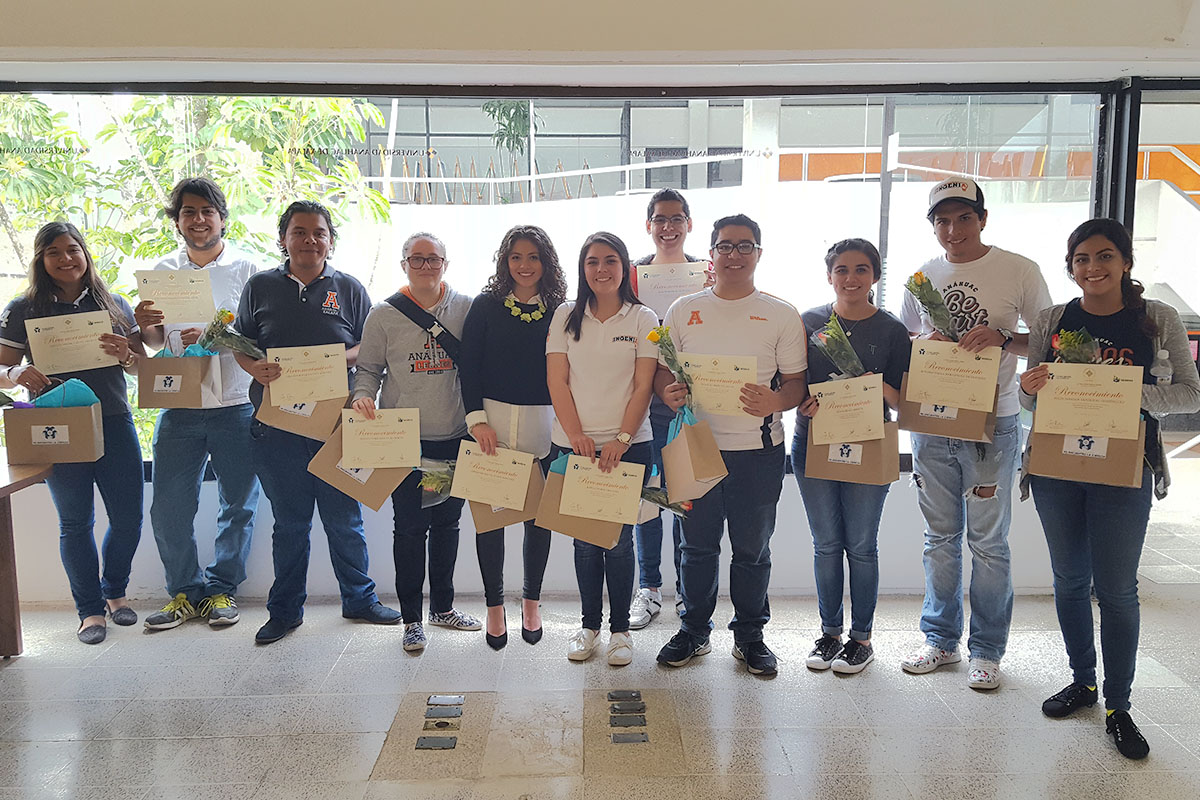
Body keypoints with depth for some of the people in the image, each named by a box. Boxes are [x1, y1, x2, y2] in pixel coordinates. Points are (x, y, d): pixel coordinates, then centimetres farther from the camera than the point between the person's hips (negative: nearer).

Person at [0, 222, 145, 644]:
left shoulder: (114, 305, 8)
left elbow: (144, 367, 10)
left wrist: (124, 355, -12)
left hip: (115, 424, 2)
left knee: (128, 517, 4)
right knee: (76, 523, 6)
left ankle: (115, 592, 28)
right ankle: (90, 609, 18)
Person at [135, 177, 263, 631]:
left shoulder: (246, 268, 0)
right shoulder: (163, 271, 10)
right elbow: (155, 342, 15)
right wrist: (144, 327, -8)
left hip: (236, 406, -3)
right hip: (179, 407, 3)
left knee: (237, 504, 6)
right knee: (168, 508, 4)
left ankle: (220, 589, 22)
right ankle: (184, 592, 21)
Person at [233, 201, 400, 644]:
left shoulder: (349, 288, 8)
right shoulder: (260, 287, 9)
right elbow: (239, 344, 12)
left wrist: (339, 359, -14)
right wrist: (256, 367, -10)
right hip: (277, 422, 1)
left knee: (344, 519, 8)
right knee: (289, 523, 10)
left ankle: (360, 599, 24)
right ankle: (285, 610, 23)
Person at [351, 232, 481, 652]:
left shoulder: (466, 309, 2)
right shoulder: (383, 315, -1)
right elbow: (368, 369, 5)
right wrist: (363, 397, -15)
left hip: (454, 437, 2)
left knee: (447, 522, 14)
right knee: (410, 526, 2)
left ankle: (444, 606, 31)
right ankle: (411, 617, 16)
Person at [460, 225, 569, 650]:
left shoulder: (558, 311, 5)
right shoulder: (486, 305, 3)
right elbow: (468, 367, 1)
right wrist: (477, 419, -9)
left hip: (542, 425, 1)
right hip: (492, 422, -1)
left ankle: (531, 601, 26)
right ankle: (494, 606, 19)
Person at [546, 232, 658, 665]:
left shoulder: (643, 319, 3)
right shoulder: (566, 317, 7)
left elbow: (643, 386, -2)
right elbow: (557, 381, 2)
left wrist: (622, 439, -12)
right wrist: (576, 435, -8)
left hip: (628, 445, -1)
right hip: (574, 444, 2)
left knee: (618, 538, 1)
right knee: (585, 538, 6)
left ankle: (620, 628, 16)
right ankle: (589, 624, 20)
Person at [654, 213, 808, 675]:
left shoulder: (782, 316, 3)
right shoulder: (684, 310, 8)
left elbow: (797, 383, 2)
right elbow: (663, 372, 11)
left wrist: (773, 400, -20)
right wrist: (669, 394, -12)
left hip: (758, 451, -1)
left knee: (752, 548, 10)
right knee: (697, 545, 10)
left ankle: (750, 636, 27)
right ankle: (693, 632, 27)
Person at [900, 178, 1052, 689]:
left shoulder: (1018, 271, -3)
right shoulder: (922, 277, 8)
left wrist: (1003, 338, -19)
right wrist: (925, 343, -6)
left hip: (992, 423, -3)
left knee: (988, 541, 3)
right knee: (940, 537, 13)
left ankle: (986, 650, 18)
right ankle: (940, 639, 26)